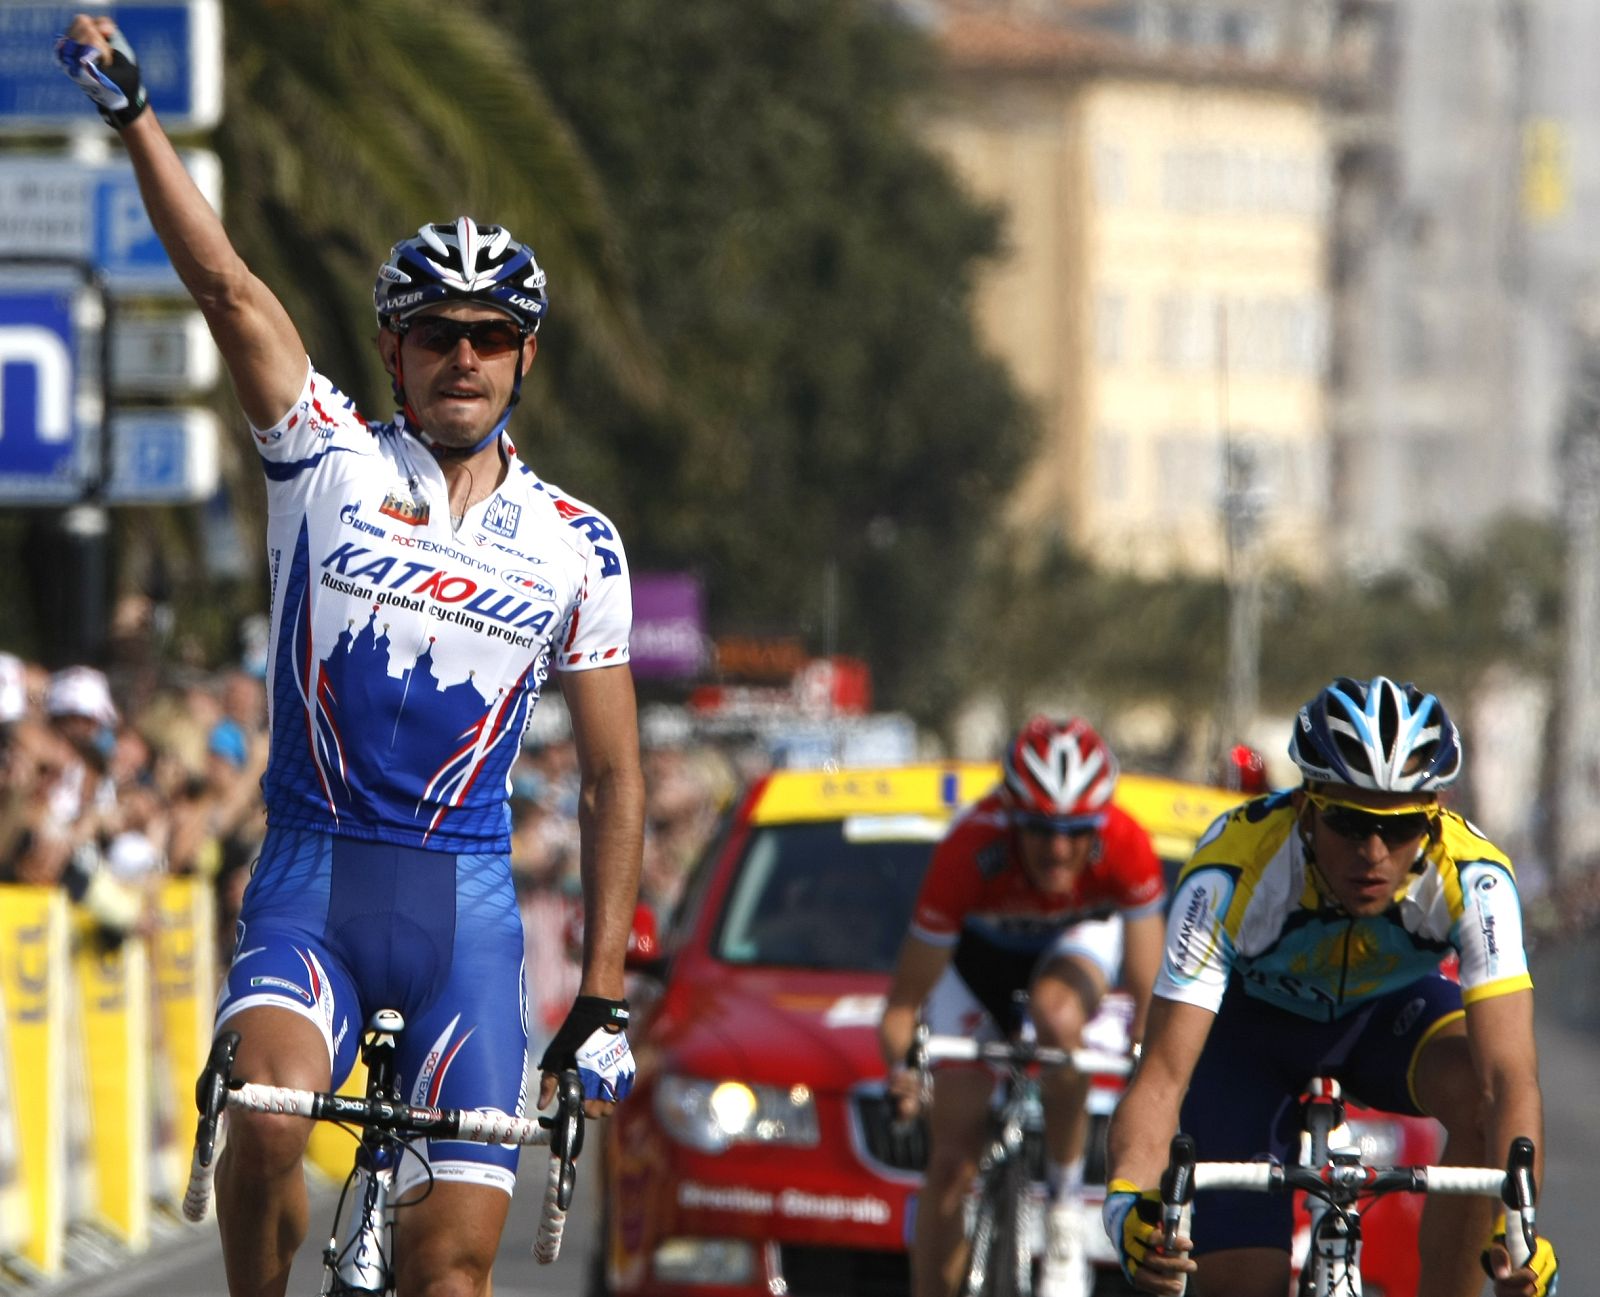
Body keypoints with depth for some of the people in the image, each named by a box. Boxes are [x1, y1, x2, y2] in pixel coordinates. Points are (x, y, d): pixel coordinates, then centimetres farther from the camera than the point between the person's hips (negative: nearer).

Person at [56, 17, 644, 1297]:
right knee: (269, 1121, -30)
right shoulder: (330, 462, 3)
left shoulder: (578, 546, 7)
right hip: (311, 875, -2)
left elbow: (613, 776, 9)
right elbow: (230, 291, -10)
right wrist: (133, 115, -22)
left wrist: (603, 999, 2)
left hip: (466, 902, 2)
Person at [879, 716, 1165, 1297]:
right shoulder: (970, 852, -38)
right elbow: (906, 998, -33)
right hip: (981, 949, 0)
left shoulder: (1126, 847, -36)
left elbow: (1149, 995, -32)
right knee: (953, 1158, -6)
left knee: (1059, 1016, -37)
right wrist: (898, 1067, -52)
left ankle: (1064, 1210, -18)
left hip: (1079, 936, 0)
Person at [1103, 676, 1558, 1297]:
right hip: (1251, 1020, -1)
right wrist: (1127, 1201, -59)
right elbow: (1162, 1075, -40)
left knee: (1476, 1091, -32)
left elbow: (1509, 1076, -41)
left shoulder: (1472, 878, -34)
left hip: (1389, 1012, 1)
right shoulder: (1232, 874, -37)